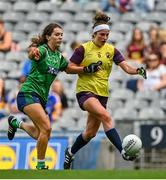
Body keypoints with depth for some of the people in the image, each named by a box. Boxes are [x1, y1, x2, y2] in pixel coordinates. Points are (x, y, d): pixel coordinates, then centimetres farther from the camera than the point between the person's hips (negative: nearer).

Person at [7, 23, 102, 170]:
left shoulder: (58, 56, 11)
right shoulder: (43, 50, -13)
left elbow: (69, 68, 27)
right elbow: (32, 54, -36)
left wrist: (88, 69, 14)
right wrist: (33, 53, -60)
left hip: (42, 97, 8)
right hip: (29, 93, -8)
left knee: (41, 135, 12)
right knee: (46, 128, -21)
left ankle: (16, 122, 36)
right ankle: (41, 166, -10)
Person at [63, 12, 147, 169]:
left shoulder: (111, 50, 6)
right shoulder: (84, 49, -4)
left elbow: (127, 68, -3)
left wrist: (138, 70, -24)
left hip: (102, 94, 6)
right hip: (85, 91, -5)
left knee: (91, 132, 10)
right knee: (106, 117, -28)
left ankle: (70, 152, 34)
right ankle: (123, 151, -34)